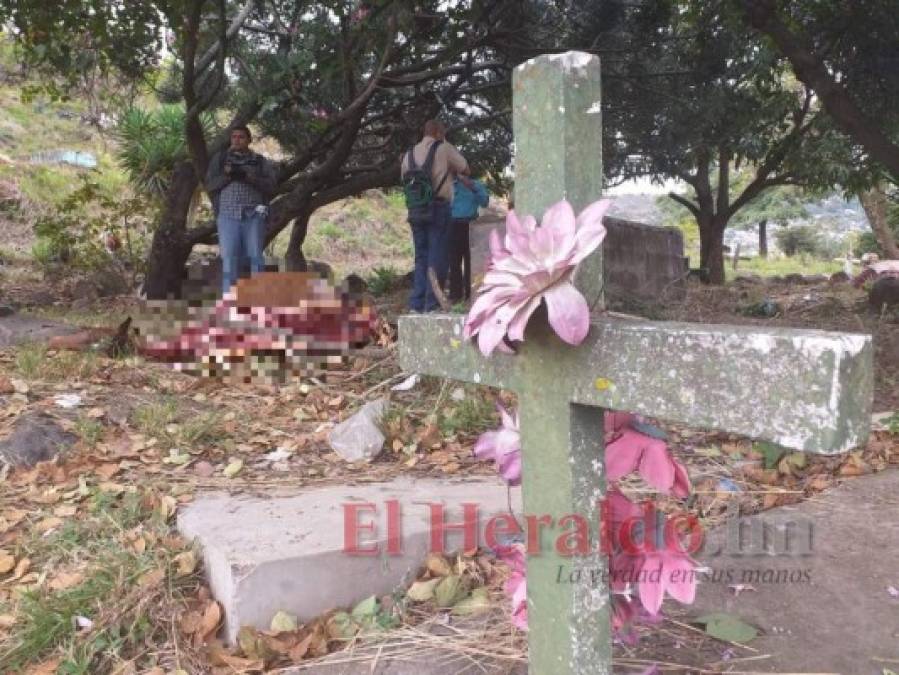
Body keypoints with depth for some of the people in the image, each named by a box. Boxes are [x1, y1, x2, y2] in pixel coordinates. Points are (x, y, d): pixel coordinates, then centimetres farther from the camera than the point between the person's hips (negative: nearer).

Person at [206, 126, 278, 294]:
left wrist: (247, 177, -12)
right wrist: (227, 175, -9)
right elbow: (209, 185, 8)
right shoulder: (220, 159, 16)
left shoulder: (260, 161, 14)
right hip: (228, 215, 0)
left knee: (255, 256, -4)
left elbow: (271, 184, 1)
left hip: (253, 215, 0)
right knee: (229, 258, -5)